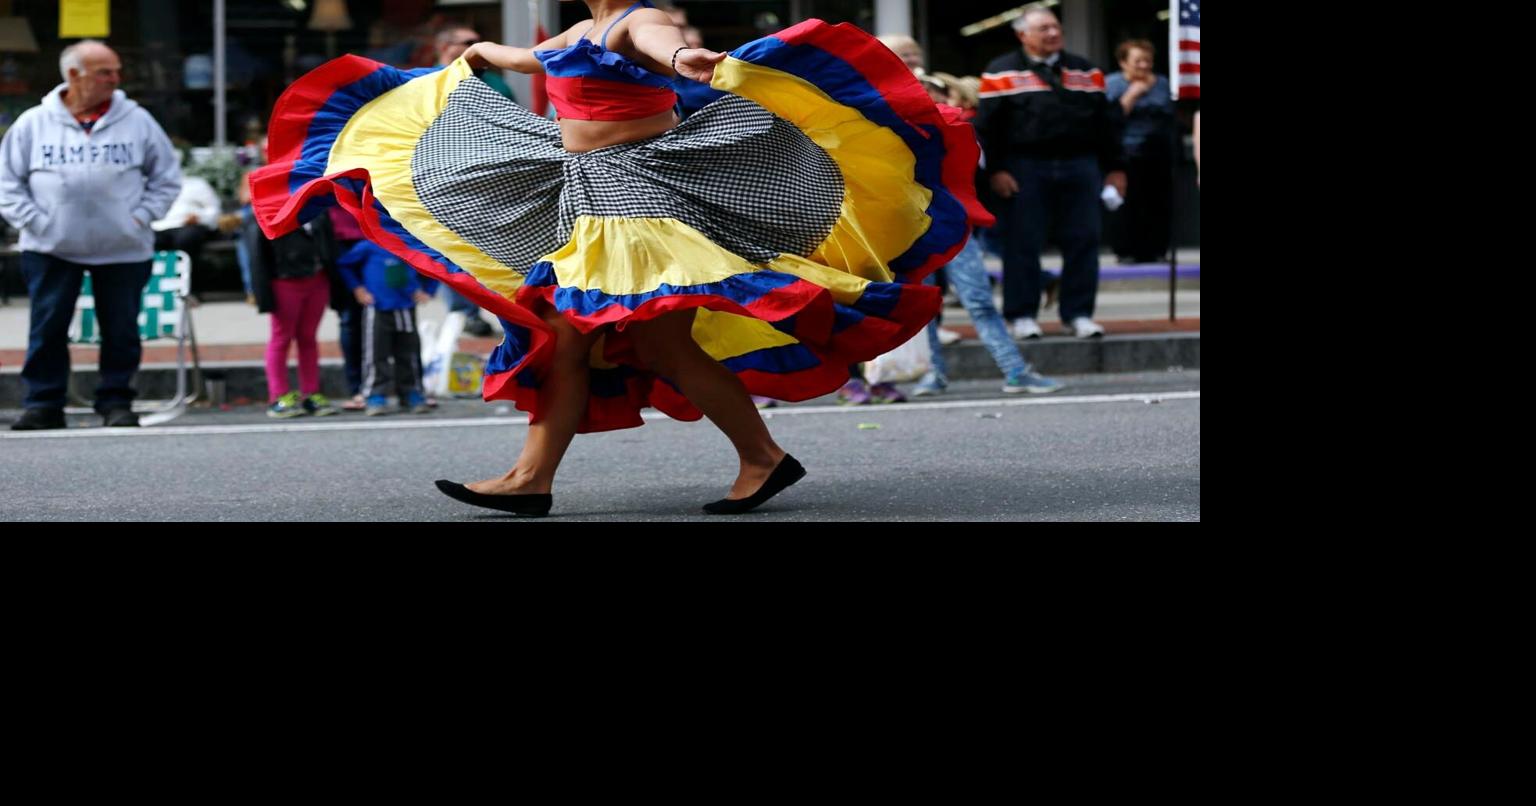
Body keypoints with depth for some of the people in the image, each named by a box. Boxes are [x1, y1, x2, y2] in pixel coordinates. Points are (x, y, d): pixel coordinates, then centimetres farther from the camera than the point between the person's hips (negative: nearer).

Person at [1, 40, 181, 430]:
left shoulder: (137, 120, 3)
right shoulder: (34, 123, 3)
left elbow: (167, 178, 10)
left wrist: (141, 217, -2)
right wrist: (33, 221, -5)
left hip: (123, 250, 1)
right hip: (50, 249, 0)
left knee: (121, 331, 2)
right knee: (47, 328, -2)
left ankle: (116, 402, 13)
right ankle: (43, 403, 5)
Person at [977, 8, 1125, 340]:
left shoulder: (1086, 72, 15)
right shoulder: (1002, 73, 3)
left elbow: (1107, 122, 16)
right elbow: (987, 126, -2)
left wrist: (1115, 168, 11)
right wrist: (995, 170, -10)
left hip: (1080, 166, 3)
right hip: (1025, 169, -3)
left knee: (1083, 241, 1)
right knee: (1023, 244, -2)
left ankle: (1079, 313, 9)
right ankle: (1023, 315, 7)